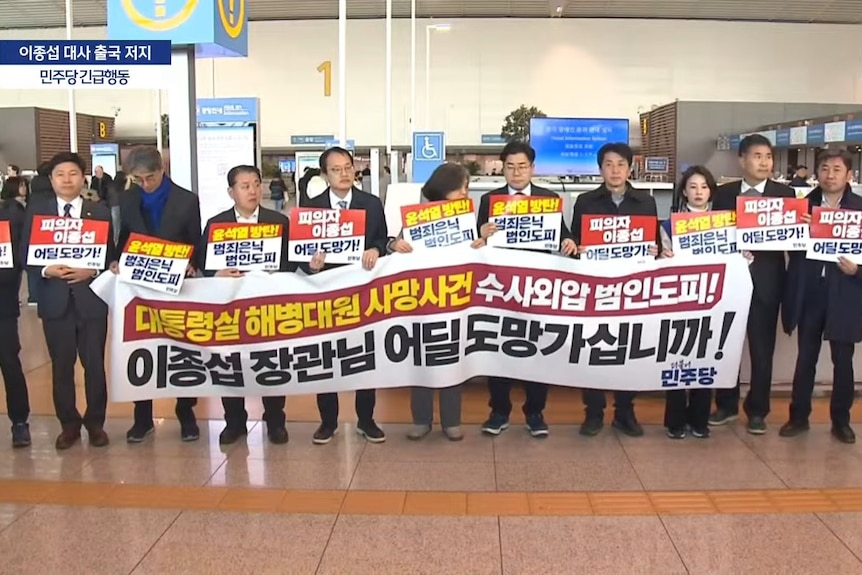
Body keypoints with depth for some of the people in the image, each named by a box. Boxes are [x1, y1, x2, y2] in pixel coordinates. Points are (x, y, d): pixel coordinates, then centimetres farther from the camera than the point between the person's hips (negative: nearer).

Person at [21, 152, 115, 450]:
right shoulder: (36, 211, 6)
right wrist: (46, 270, -14)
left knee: (94, 364, 5)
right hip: (54, 299, 1)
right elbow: (25, 254, 4)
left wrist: (91, 271, -14)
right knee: (61, 366, 8)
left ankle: (95, 422, 20)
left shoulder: (100, 212, 5)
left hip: (91, 297, -1)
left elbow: (110, 255, 4)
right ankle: (69, 423, 21)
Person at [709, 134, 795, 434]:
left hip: (766, 280, -1)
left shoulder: (785, 193, 3)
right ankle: (726, 404, 23)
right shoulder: (724, 193, 5)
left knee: (762, 348, 5)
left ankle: (757, 410, 18)